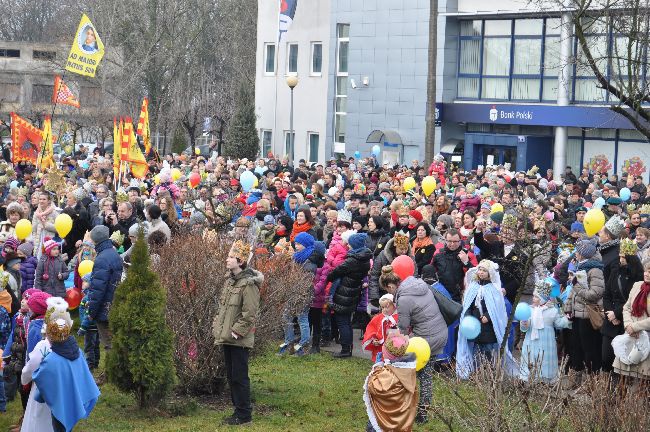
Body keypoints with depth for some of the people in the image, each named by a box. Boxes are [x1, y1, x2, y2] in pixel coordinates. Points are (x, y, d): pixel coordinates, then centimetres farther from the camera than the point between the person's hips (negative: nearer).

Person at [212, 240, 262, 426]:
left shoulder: (248, 283, -16)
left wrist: (237, 331, -17)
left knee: (239, 376, -3)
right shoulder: (229, 279, 11)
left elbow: (250, 313, -18)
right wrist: (217, 325, 11)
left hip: (239, 339, -9)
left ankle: (244, 414, 5)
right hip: (226, 336, 9)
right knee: (231, 376, 14)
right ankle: (239, 409, 23)